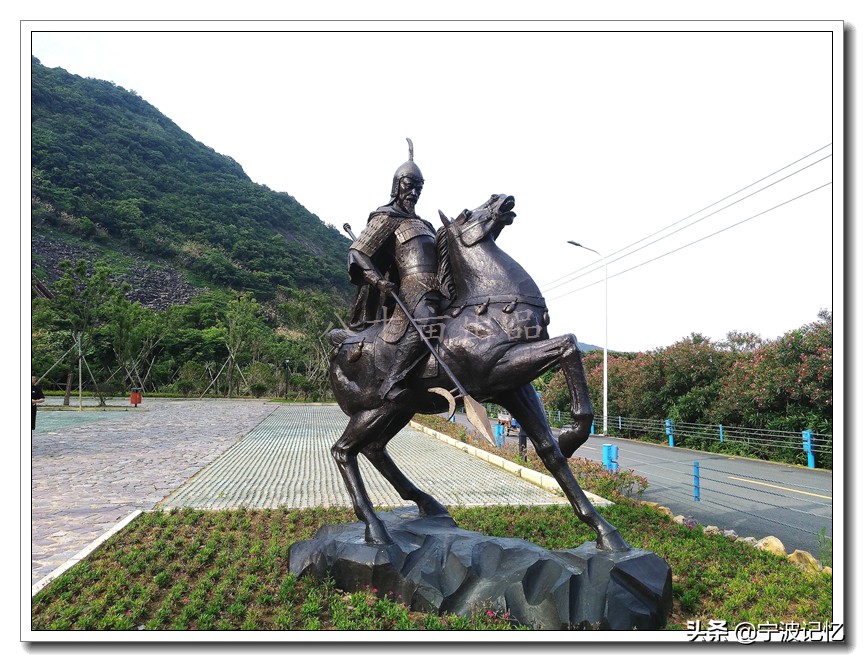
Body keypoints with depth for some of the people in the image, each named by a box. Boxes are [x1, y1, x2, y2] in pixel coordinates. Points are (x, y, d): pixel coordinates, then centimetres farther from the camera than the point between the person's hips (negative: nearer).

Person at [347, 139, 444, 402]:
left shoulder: (424, 225, 29)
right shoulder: (386, 217, 5)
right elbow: (356, 253, -2)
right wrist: (379, 281, -17)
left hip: (436, 289, 10)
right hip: (413, 287, -9)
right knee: (425, 323, -35)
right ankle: (392, 383, -31)